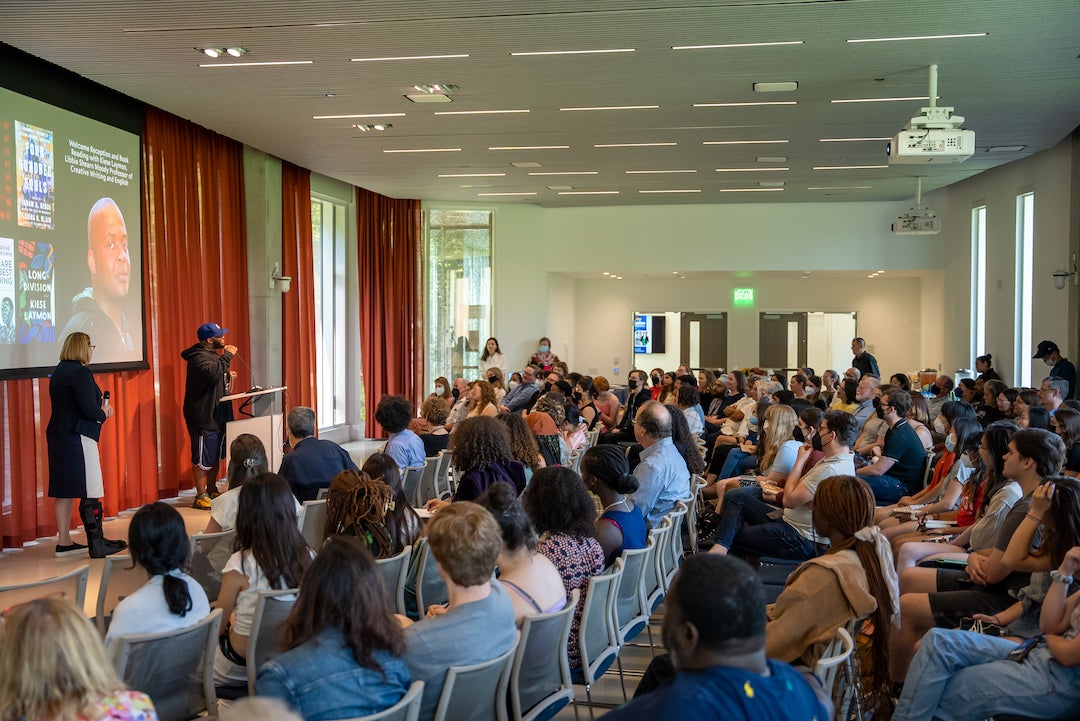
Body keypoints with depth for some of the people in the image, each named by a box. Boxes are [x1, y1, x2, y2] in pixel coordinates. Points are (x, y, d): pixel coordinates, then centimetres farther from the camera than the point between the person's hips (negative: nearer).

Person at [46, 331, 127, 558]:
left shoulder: (59, 372, 14)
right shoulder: (80, 373, -15)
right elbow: (90, 410, -20)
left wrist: (100, 408, 9)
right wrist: (103, 414, 0)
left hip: (58, 435, 10)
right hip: (78, 437, -9)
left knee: (64, 490, 12)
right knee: (90, 492, -5)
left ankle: (63, 543, 17)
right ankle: (96, 543, -2)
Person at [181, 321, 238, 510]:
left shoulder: (211, 354, 15)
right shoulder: (199, 357, -18)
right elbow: (212, 373, -37)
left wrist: (227, 375, 8)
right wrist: (228, 355, -28)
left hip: (215, 415, 10)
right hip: (203, 417, -10)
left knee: (216, 455, 18)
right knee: (203, 459, -4)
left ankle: (211, 490, 31)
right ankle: (200, 497, 3)